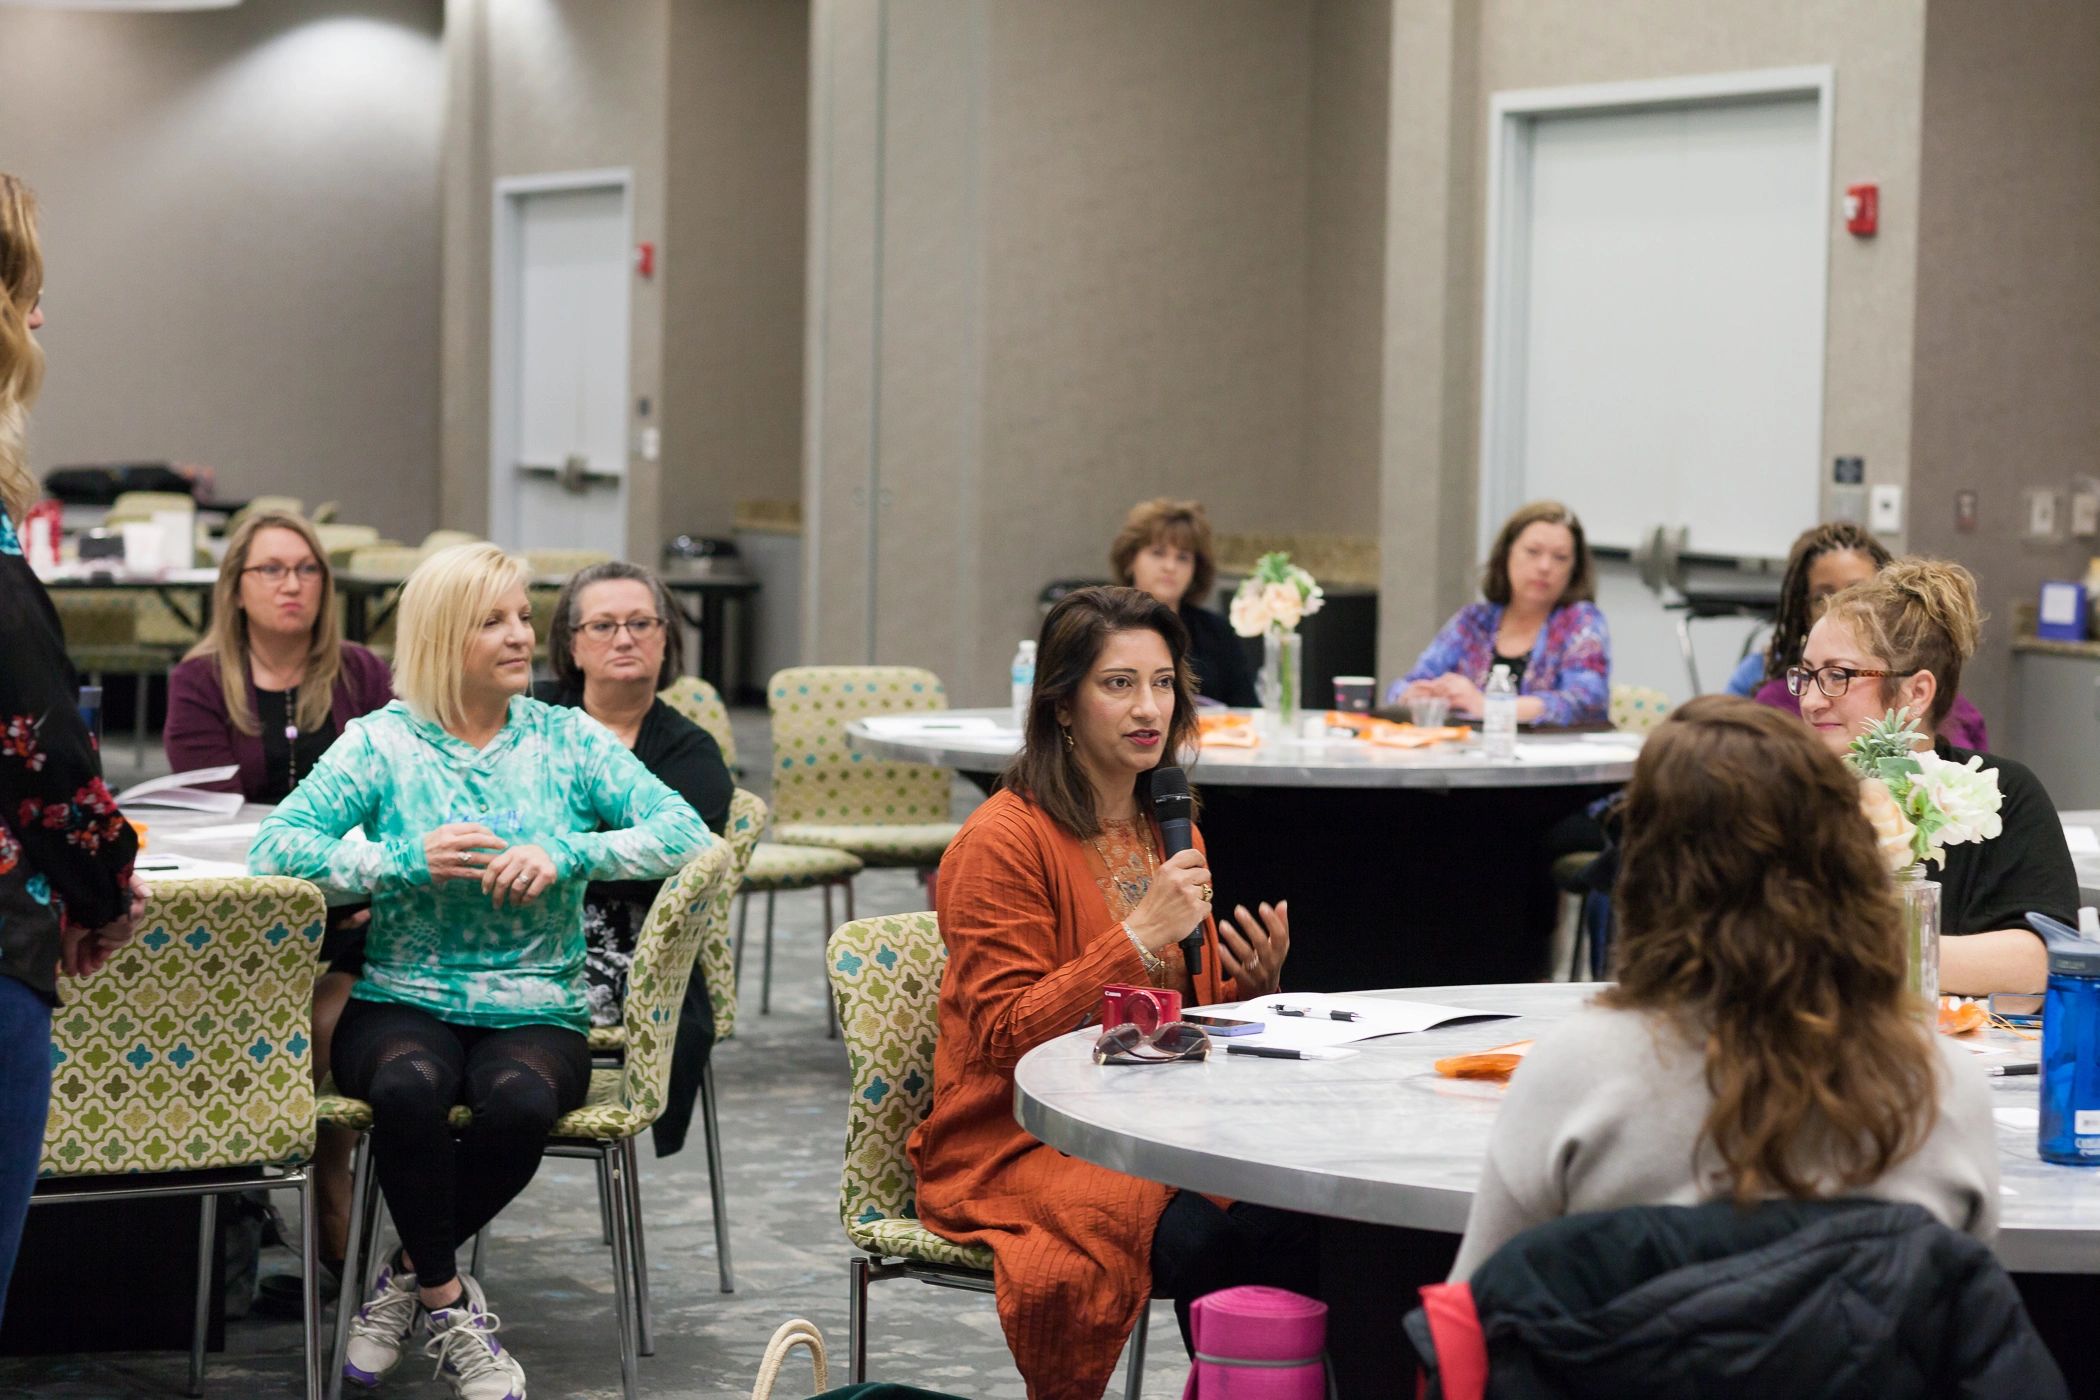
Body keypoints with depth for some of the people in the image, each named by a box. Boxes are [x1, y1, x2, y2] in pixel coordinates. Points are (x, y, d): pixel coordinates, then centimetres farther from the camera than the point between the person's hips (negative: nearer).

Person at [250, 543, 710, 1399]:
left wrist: (565, 856, -18)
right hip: (403, 1001, -1)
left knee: (520, 1102, -34)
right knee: (408, 1088, -36)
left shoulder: (567, 740, 8)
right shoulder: (381, 742, 3)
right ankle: (449, 1307, -13)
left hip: (535, 1010, 1)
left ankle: (410, 1276, -7)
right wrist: (409, 860, -19)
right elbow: (275, 847, -8)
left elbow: (685, 834, -3)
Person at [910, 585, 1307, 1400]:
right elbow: (1006, 1039, -15)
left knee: (1299, 1209, -25)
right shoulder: (1003, 840, -9)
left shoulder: (1171, 832, 15)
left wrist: (1255, 984, -1)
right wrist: (1141, 936, -20)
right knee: (1202, 1238, -33)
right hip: (1018, 1145, -6)